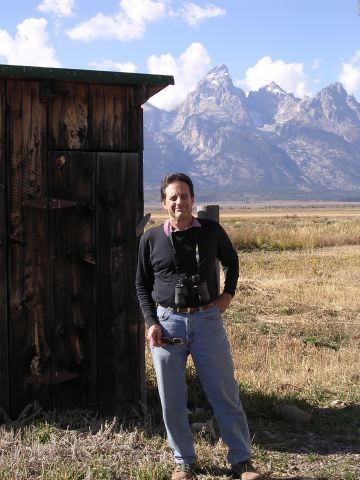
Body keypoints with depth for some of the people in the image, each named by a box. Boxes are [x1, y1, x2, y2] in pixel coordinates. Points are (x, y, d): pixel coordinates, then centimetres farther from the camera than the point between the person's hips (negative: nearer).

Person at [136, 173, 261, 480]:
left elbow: (231, 261, 19)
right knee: (172, 400, 6)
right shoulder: (151, 239, 0)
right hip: (167, 322, 0)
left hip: (207, 320, 0)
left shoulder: (211, 231, 1)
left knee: (225, 393, 4)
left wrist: (228, 293, 5)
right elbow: (142, 285, 8)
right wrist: (151, 322, -3)